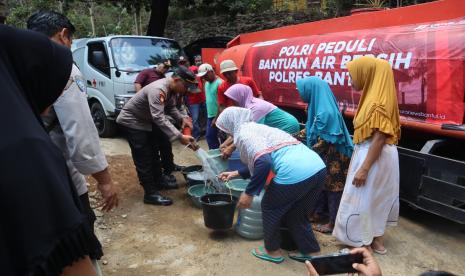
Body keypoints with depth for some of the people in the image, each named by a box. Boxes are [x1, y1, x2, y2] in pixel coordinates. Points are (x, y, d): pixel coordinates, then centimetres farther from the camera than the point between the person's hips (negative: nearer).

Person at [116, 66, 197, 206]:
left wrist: (182, 118, -16)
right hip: (131, 121, -10)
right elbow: (159, 118, -43)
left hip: (146, 121, 10)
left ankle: (158, 181, 33)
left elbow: (171, 108, 4)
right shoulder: (158, 90, -36)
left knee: (153, 153, 18)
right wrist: (180, 137, -47)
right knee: (143, 158, -9)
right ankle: (151, 194, -3)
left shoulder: (173, 89, -7)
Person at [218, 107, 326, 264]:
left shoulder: (243, 133, 2)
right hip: (318, 168, 9)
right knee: (295, 213, 28)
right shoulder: (257, 127, 29)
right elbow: (258, 162, 40)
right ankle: (311, 252, 34)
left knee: (269, 208, 18)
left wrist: (249, 193, -5)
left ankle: (273, 251, 34)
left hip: (295, 172, -8)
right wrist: (236, 173, 48)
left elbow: (263, 163, -15)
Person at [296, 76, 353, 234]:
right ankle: (318, 213, 36)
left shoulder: (325, 112, -26)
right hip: (324, 157, 9)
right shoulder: (319, 106, 4)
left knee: (332, 187, 4)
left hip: (331, 159, -9)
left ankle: (333, 222, 18)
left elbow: (323, 141, -25)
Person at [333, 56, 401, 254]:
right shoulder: (375, 96, 8)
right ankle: (376, 238, 34)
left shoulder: (377, 102, -22)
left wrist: (364, 169, -24)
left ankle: (363, 243, 17)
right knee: (375, 197, 19)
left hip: (374, 157, -10)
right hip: (376, 155, 10)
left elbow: (380, 137, -24)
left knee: (363, 199, 2)